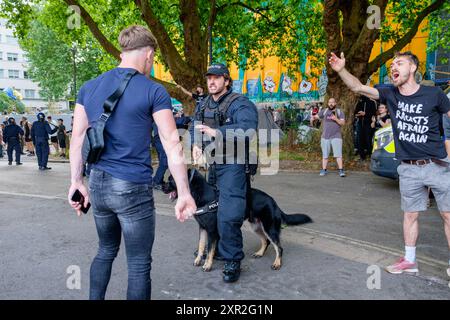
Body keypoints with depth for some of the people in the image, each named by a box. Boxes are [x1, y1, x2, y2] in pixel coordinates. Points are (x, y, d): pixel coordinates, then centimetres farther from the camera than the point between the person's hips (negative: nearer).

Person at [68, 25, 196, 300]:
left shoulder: (89, 87, 9)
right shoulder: (154, 91, -7)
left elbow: (77, 138, 10)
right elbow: (172, 145, -11)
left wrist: (77, 182, 15)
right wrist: (184, 193, -8)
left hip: (97, 184, 6)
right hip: (133, 187, -6)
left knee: (106, 250, 25)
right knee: (139, 264, 8)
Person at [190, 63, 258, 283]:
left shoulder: (240, 103, -11)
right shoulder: (203, 104, 14)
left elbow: (248, 129, -27)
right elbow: (194, 128, 18)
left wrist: (217, 132, -30)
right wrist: (195, 145, -3)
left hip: (232, 164, -8)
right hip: (209, 163, 8)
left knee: (228, 215, -12)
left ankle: (233, 261, 5)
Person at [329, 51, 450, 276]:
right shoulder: (390, 95, 0)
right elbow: (358, 87, -9)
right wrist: (341, 70, -25)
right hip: (409, 170, 2)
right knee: (410, 215, 13)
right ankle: (409, 260, 28)